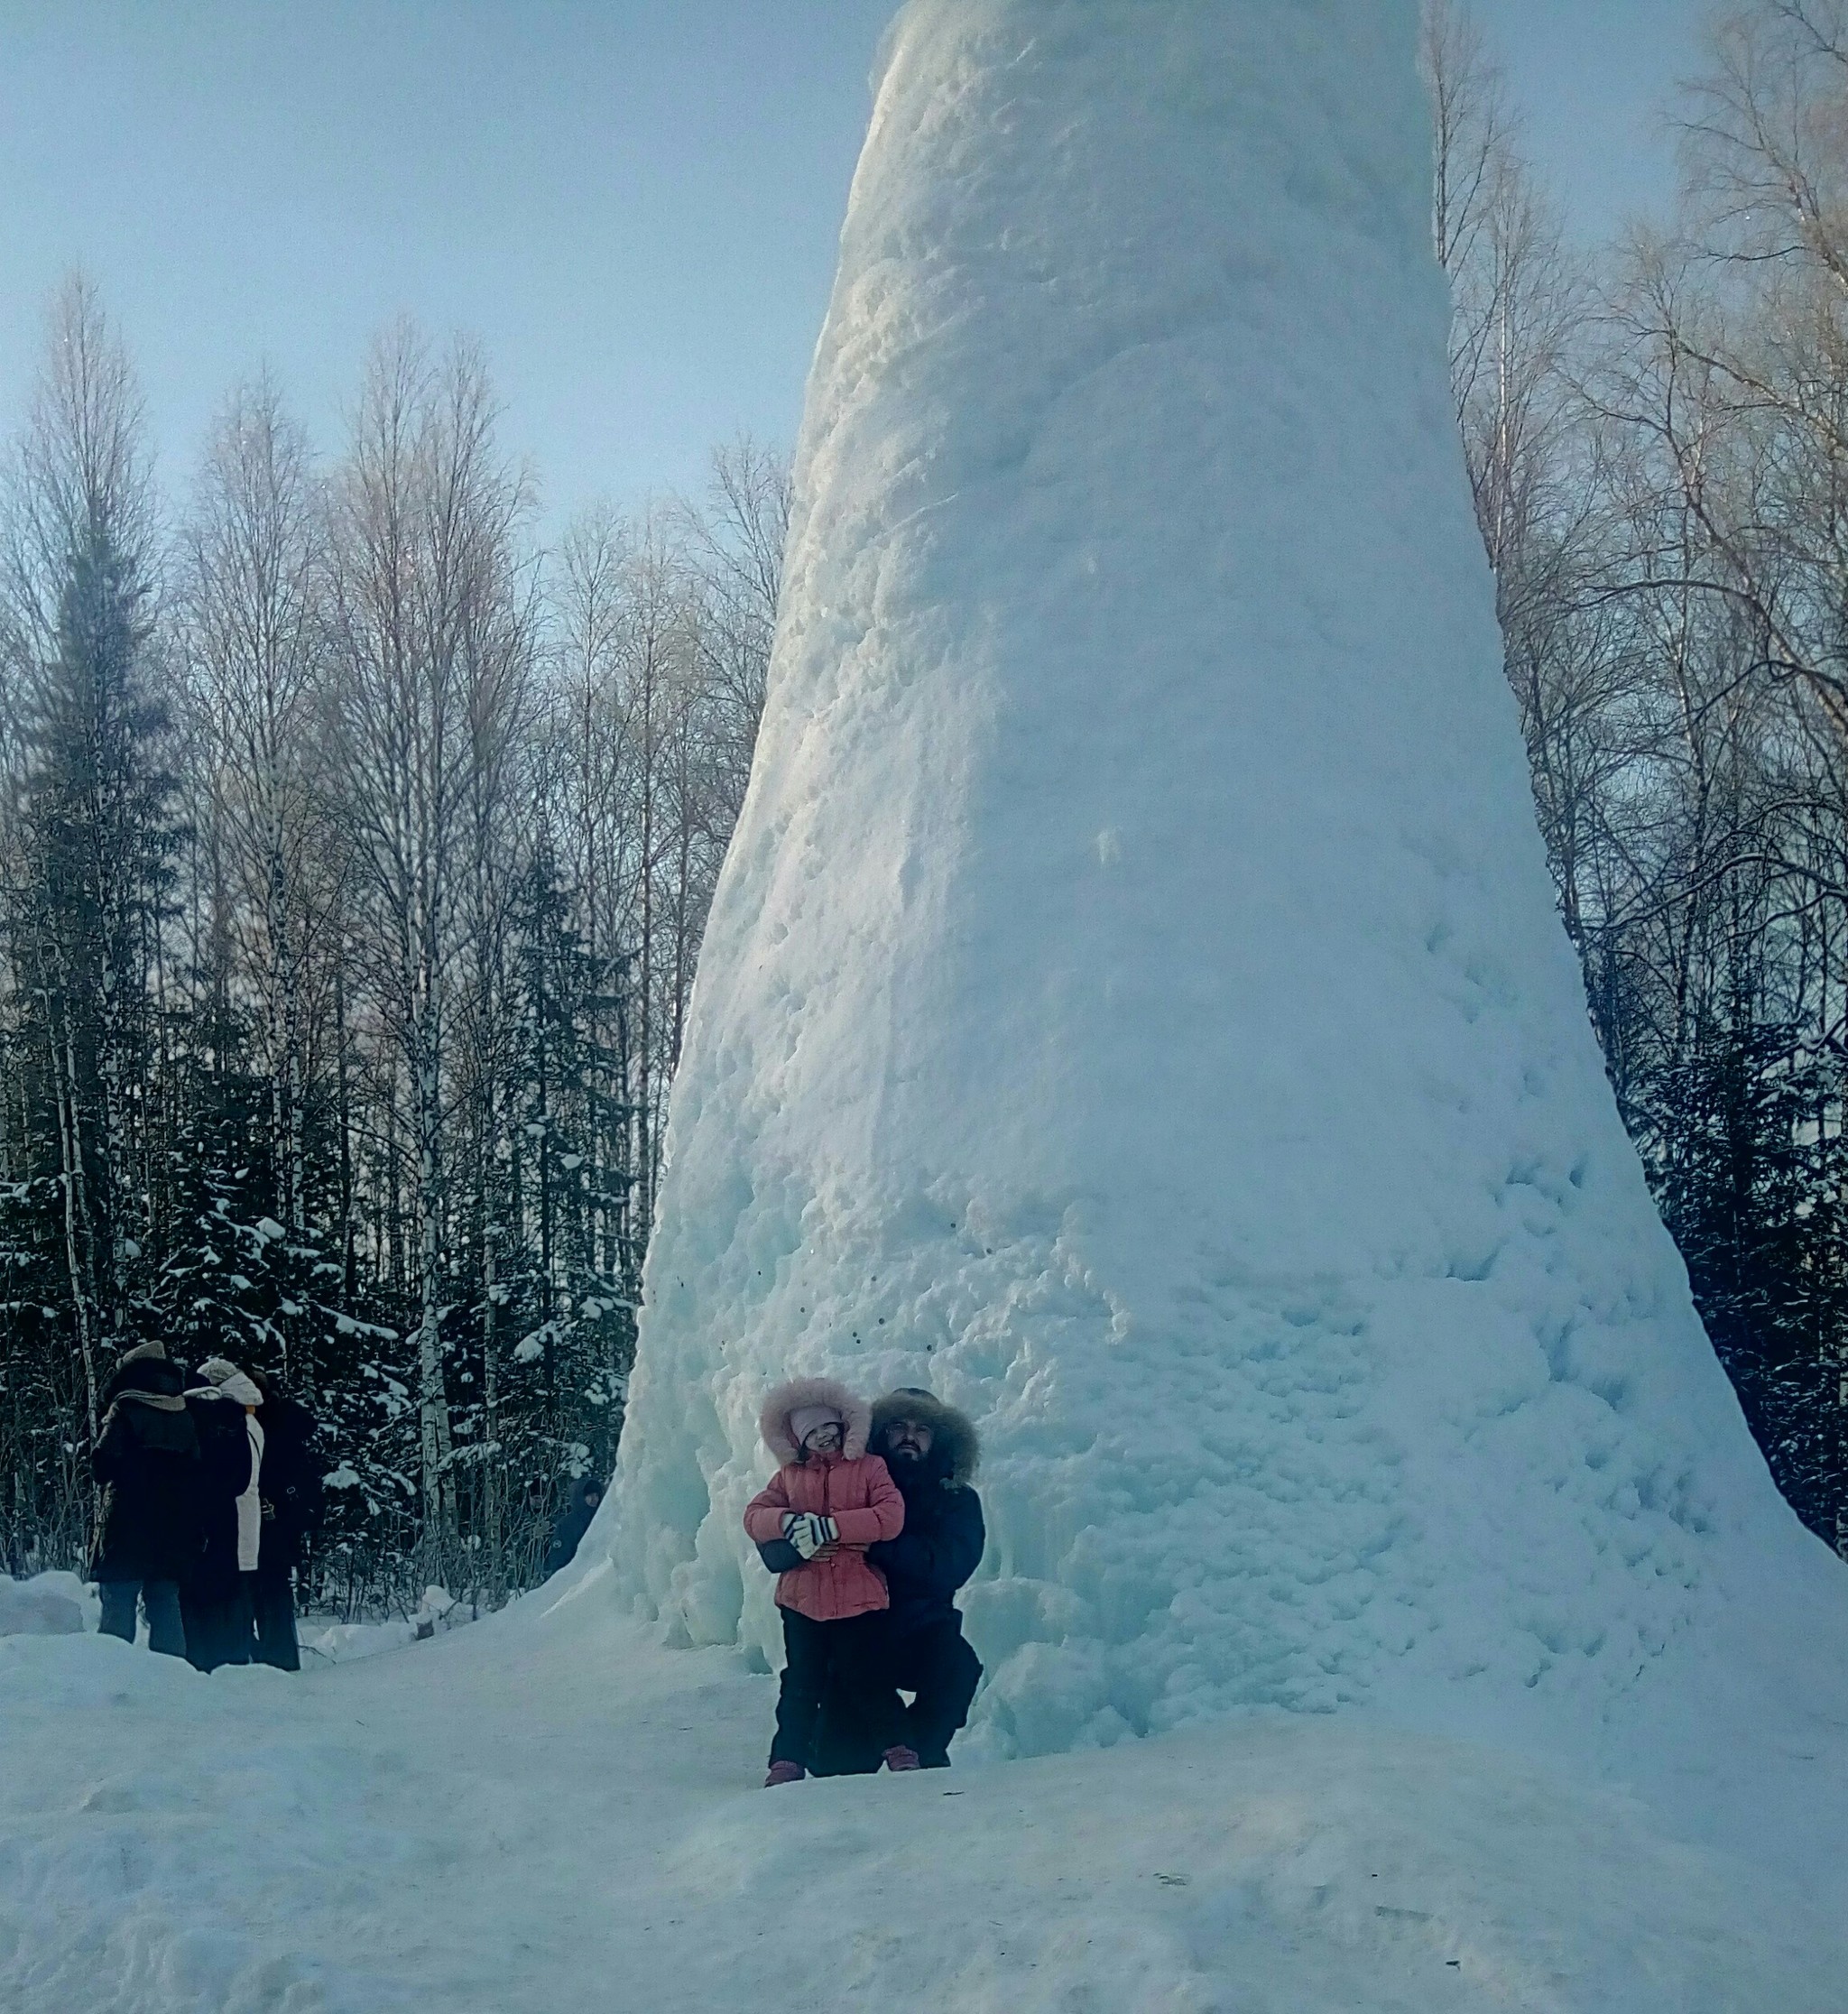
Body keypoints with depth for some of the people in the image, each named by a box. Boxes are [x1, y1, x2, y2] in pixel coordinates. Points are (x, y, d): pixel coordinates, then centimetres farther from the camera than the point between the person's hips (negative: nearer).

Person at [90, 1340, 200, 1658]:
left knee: (118, 1606, -3)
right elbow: (196, 1469, 6)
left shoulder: (125, 1408, -4)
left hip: (128, 1526, -5)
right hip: (174, 1527, 5)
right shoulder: (183, 1414, 10)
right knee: (166, 1606, 8)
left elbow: (103, 1464, -10)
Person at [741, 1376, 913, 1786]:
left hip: (859, 1598, -3)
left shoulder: (869, 1468, 1)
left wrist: (828, 1526, -18)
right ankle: (789, 1760, 13)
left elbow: (890, 1517, -13)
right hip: (802, 1599, 3)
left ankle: (896, 1746, 16)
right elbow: (754, 1516, 5)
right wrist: (789, 1523, -17)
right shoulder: (789, 1476, 11)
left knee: (862, 1681, 2)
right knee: (800, 1684, 7)